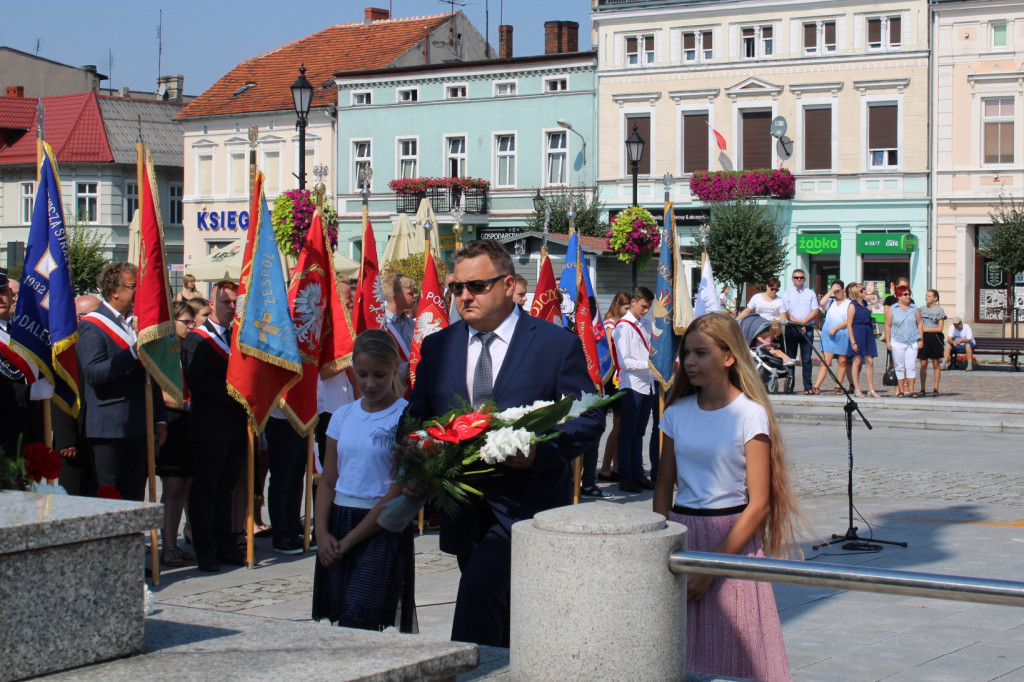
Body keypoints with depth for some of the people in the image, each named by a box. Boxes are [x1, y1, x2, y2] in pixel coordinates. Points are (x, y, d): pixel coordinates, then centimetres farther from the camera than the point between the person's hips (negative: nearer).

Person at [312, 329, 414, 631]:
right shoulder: (343, 416, 11)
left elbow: (398, 492, -10)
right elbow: (328, 481, 13)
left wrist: (348, 541, -10)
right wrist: (322, 532, -4)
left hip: (382, 529, -5)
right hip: (338, 524, 5)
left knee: (357, 623, -15)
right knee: (339, 621, 3)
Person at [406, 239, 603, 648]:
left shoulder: (559, 345, -2)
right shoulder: (437, 347, 10)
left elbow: (589, 418, -2)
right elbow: (417, 417, 17)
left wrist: (539, 452, -19)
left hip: (526, 504, -5)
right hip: (464, 508, 5)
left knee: (479, 586, -24)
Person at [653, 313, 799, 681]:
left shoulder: (750, 415, -8)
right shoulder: (677, 413, 6)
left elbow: (758, 505, -11)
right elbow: (664, 487, 11)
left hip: (732, 540, -4)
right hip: (681, 537, 4)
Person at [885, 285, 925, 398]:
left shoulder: (914, 309, 11)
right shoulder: (892, 309, 4)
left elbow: (919, 324, 13)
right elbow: (888, 326, 4)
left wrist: (921, 339, 6)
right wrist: (888, 341, -2)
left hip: (912, 342, 1)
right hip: (897, 342, -1)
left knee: (911, 366, -3)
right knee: (899, 367, 2)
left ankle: (910, 390, 2)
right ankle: (900, 390, 9)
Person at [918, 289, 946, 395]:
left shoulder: (939, 310, -2)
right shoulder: (922, 309, 10)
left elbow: (939, 328, -6)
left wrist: (925, 329, -8)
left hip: (935, 338, -3)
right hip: (924, 338, 3)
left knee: (936, 364, 3)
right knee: (923, 364, 1)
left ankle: (936, 389, 7)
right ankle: (923, 389, 4)